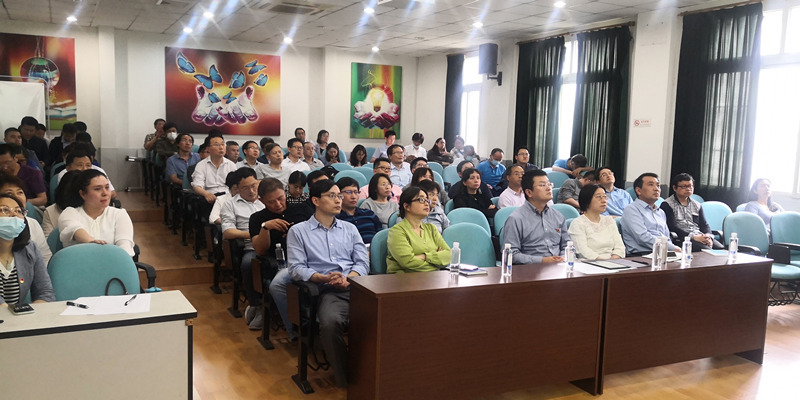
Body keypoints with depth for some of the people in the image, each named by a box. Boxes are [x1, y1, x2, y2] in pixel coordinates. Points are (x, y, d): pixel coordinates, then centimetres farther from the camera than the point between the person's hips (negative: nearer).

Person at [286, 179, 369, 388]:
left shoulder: (350, 228, 24)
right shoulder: (298, 231, 13)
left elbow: (363, 263, 15)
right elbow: (296, 268, 1)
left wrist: (347, 278, -7)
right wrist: (324, 278, -14)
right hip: (328, 292, -3)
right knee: (330, 323, -36)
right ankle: (346, 379, -18)